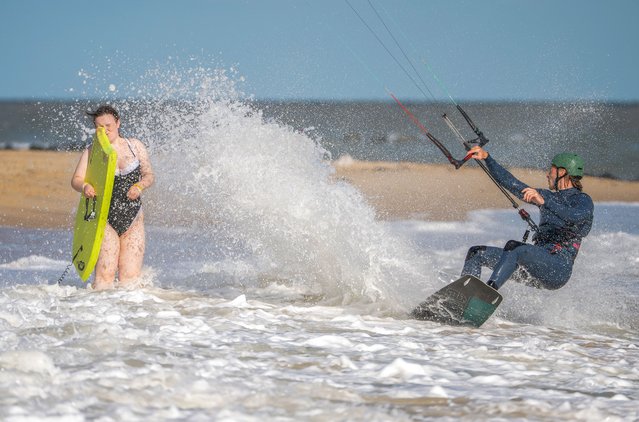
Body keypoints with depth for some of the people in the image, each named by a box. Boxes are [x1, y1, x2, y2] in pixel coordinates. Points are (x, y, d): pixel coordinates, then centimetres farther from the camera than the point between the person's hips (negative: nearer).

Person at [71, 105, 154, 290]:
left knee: (130, 277, -3)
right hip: (105, 220, -2)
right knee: (105, 273, -15)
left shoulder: (135, 146, 8)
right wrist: (84, 186, -28)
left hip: (133, 220, 2)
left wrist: (139, 186, -11)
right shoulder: (91, 152, 4)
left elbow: (149, 175, 11)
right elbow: (76, 179, -4)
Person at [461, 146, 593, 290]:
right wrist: (486, 157, 13)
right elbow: (511, 183, 21)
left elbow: (575, 217, -25)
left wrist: (543, 202, -34)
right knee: (476, 253, 4)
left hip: (558, 268, -8)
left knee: (513, 247, -35)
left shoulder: (583, 201, -1)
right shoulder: (549, 197, 22)